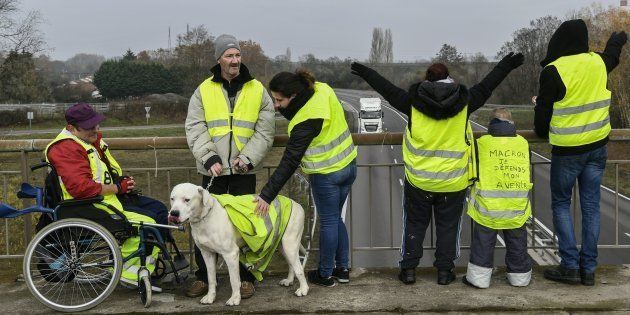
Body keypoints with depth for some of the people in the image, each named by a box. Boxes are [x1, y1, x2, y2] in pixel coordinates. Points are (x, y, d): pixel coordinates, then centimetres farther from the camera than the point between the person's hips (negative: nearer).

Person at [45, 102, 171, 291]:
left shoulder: (93, 138, 14)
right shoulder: (65, 148, -18)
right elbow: (81, 187, -29)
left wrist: (124, 180, 6)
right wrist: (118, 187, -19)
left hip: (112, 196, 11)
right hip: (94, 207, -11)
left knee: (159, 209, 6)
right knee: (148, 222, -21)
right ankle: (128, 272, -8)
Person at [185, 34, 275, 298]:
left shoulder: (257, 90, 4)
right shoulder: (204, 90, 5)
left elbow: (264, 131, 0)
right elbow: (195, 128, -1)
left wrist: (247, 158, -13)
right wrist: (209, 158, -15)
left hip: (244, 170, 0)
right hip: (213, 169, 1)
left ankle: (246, 278, 18)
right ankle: (203, 277, 20)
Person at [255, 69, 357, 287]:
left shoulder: (306, 121, -27)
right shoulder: (323, 90, -6)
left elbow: (289, 163, -26)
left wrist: (267, 195, -23)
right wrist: (284, 108, -2)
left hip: (327, 175, -8)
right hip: (348, 165, 8)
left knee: (328, 222, 5)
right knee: (336, 218, 19)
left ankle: (325, 274, 21)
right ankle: (342, 268, 28)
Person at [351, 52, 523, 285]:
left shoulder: (413, 102, -6)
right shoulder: (464, 103, -4)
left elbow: (389, 91, 5)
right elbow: (485, 87, 7)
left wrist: (365, 73, 18)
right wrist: (506, 66, 21)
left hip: (418, 180, 0)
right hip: (453, 182, 0)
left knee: (415, 224, 14)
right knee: (448, 226, 14)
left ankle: (409, 269, 17)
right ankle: (444, 270, 18)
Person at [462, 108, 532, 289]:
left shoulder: (481, 143, -3)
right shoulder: (523, 143, 7)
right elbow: (529, 174, 16)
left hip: (488, 205, -3)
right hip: (517, 206, 3)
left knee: (483, 242, 7)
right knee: (517, 242, 17)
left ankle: (479, 276, 10)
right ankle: (520, 275, 28)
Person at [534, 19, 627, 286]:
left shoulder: (553, 71, -16)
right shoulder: (598, 63, 1)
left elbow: (543, 111, -9)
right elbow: (613, 51, 26)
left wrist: (542, 132, 12)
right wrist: (619, 38, 49)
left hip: (566, 151, -5)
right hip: (597, 147, 5)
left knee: (561, 204, 8)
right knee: (591, 206, 9)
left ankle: (570, 265, 3)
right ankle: (589, 268, 13)